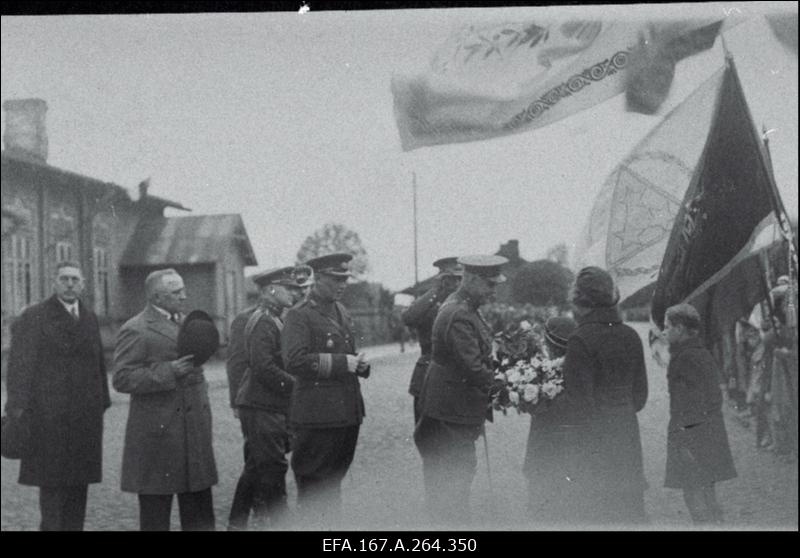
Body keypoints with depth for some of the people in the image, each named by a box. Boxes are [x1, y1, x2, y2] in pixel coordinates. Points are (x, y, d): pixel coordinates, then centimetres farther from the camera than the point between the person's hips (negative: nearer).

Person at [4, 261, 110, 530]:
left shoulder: (89, 318, 13)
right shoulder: (33, 318, -3)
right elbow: (20, 365, -8)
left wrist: (101, 404, 10)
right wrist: (19, 408, -15)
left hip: (85, 417, 5)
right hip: (49, 416, -5)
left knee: (79, 482, 7)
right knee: (52, 481, -2)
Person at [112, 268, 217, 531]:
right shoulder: (135, 331, -9)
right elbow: (122, 379, -15)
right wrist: (168, 371, -22)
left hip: (194, 430, 7)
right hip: (157, 432, -7)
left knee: (199, 510, 8)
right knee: (155, 511, 2)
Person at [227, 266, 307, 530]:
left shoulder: (272, 319, 16)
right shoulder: (263, 321, -16)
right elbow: (263, 368, -23)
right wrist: (297, 385, -18)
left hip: (262, 406, 10)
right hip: (262, 407, -10)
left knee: (256, 467, 16)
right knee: (273, 466, -6)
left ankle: (236, 523, 25)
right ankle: (275, 520, 0)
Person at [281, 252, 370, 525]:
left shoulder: (342, 311, 15)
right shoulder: (299, 315, -10)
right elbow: (295, 361, -21)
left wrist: (360, 364, 5)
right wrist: (341, 363, -21)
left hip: (348, 411, 8)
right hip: (317, 416, -8)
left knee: (334, 481, 17)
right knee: (313, 488, -2)